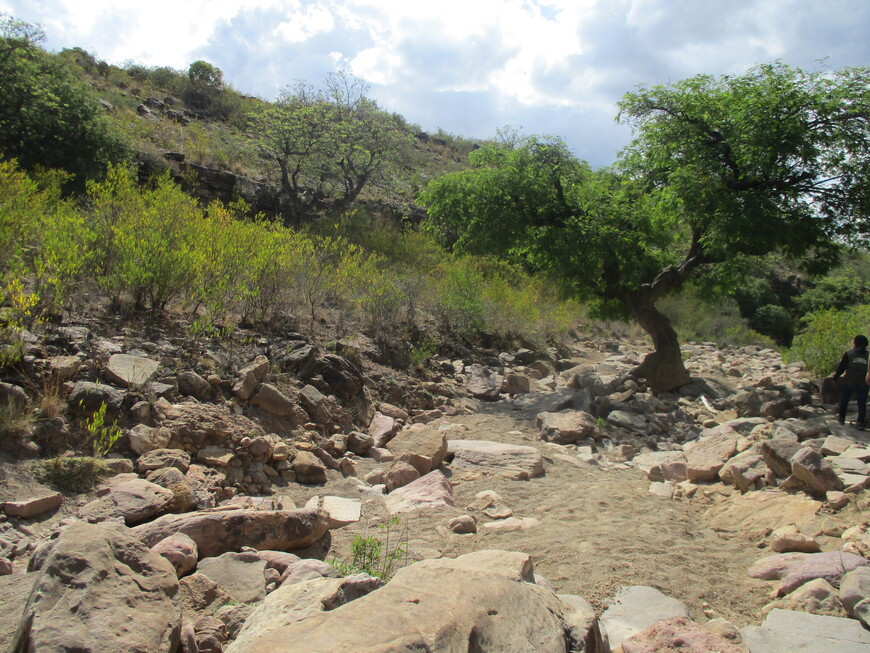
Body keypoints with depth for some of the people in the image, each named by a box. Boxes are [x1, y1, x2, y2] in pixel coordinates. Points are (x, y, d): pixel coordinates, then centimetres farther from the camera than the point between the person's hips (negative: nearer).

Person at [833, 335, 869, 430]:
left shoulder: (848, 354, -8)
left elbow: (841, 368, -5)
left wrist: (835, 376, 8)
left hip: (848, 382, 0)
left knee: (844, 401, 17)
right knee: (862, 403, 5)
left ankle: (842, 419, 25)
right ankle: (860, 422, -5)